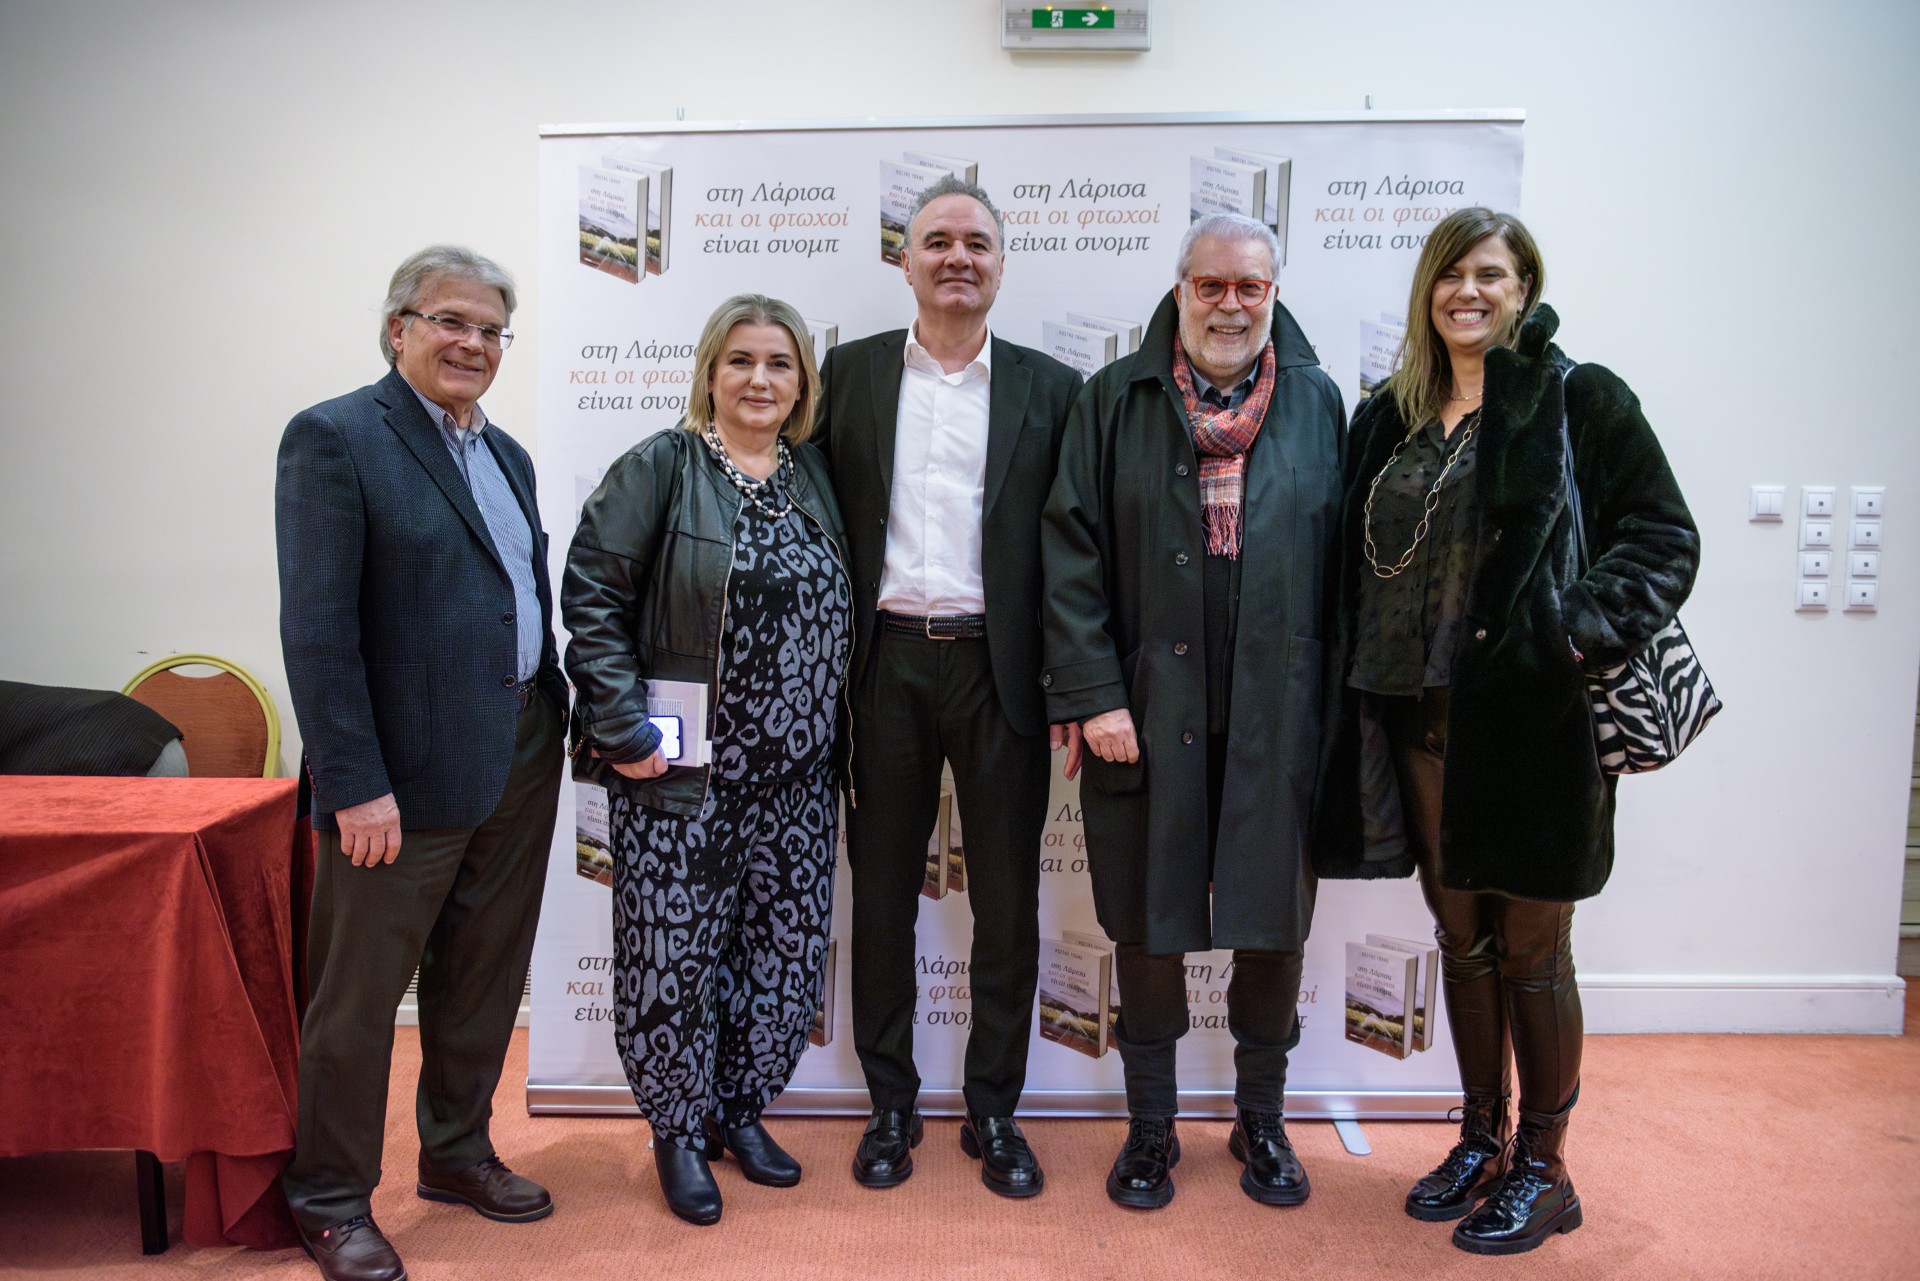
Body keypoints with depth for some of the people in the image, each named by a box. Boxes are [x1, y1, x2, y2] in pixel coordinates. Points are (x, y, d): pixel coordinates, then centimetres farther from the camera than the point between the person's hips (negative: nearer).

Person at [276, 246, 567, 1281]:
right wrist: (355, 785, -18)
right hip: (406, 771, -7)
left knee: (482, 976, 18)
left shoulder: (504, 454, 14)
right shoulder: (334, 437, -9)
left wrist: (551, 727, 9)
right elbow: (316, 627, -15)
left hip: (519, 759, 7)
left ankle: (457, 1153, 37)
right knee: (360, 994, 7)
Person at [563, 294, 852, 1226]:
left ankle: (740, 1108, 34)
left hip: (794, 772, 5)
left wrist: (833, 735, 8)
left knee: (789, 948, 12)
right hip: (682, 769, -5)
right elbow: (591, 597, -10)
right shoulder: (660, 468, -5)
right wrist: (623, 729, -14)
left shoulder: (814, 475, 10)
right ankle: (679, 1131, 27)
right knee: (675, 950, 5)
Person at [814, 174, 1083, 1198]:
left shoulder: (1048, 389, 5)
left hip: (999, 666, 0)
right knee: (882, 889, 10)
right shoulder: (850, 374, 7)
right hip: (885, 662, 1)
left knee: (1007, 898, 7)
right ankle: (890, 1103, 27)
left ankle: (993, 1110, 25)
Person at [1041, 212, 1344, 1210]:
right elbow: (1072, 553, -2)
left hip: (1278, 715, 1)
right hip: (1147, 711, -1)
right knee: (1147, 923, 9)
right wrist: (1093, 694, -10)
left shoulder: (1317, 404, 8)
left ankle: (1261, 1120, 33)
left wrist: (1336, 701, 0)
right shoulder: (1115, 400, 4)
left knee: (1274, 923, 11)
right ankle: (1151, 1126, 29)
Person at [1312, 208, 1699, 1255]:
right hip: (1420, 725, 5)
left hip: (1531, 724, -5)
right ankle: (1480, 1141, 33)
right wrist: (1364, 707, 5)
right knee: (1462, 940, 16)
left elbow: (1663, 537, -6)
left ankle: (1542, 1168, 24)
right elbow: (1361, 572, 13)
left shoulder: (1577, 399, -3)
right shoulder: (1389, 418, 11)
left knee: (1531, 950, 6)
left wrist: (1583, 633, -20)